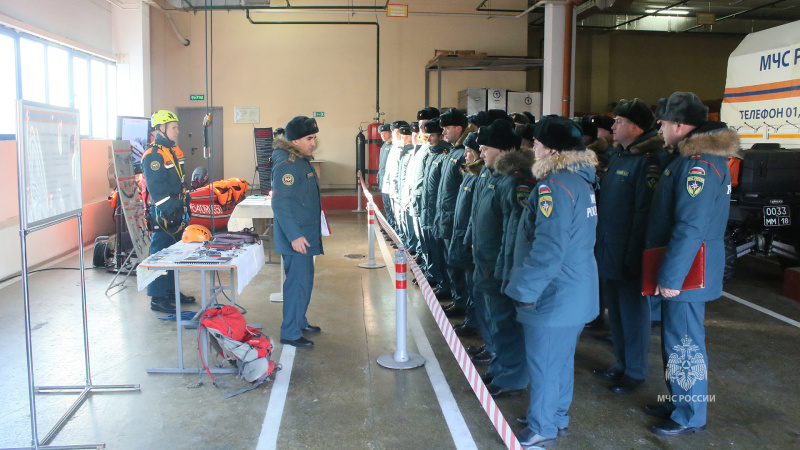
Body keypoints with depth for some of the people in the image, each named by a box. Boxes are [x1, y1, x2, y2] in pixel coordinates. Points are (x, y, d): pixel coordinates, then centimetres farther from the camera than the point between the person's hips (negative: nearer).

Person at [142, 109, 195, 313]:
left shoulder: (173, 150, 14)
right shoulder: (153, 155, -14)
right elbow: (156, 188, -20)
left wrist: (185, 204, 18)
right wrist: (170, 209, -23)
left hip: (176, 213, 9)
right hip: (163, 214, -9)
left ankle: (171, 291, 28)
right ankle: (157, 298, 4)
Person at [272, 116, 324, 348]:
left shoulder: (302, 161, 13)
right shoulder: (286, 165, -19)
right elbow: (280, 204, -25)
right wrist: (294, 236, -27)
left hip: (305, 234, 10)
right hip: (296, 237, -10)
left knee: (303, 279, 19)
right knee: (298, 282, -5)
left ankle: (299, 322, 33)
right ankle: (290, 333, 5)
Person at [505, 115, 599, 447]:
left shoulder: (554, 187, -22)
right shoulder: (581, 181, 9)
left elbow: (548, 249, -26)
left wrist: (523, 289, -16)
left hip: (554, 296, -9)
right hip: (578, 292, 9)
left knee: (543, 362, 5)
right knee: (561, 357, 21)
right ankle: (556, 417, 36)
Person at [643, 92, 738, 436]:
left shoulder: (698, 165, -21)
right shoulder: (704, 158, 12)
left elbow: (690, 228, -26)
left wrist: (670, 277, -23)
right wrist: (668, 272, 22)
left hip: (686, 276, -10)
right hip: (684, 271, 10)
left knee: (684, 344, 2)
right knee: (674, 339, 20)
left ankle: (690, 417, 16)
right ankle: (679, 402, 34)